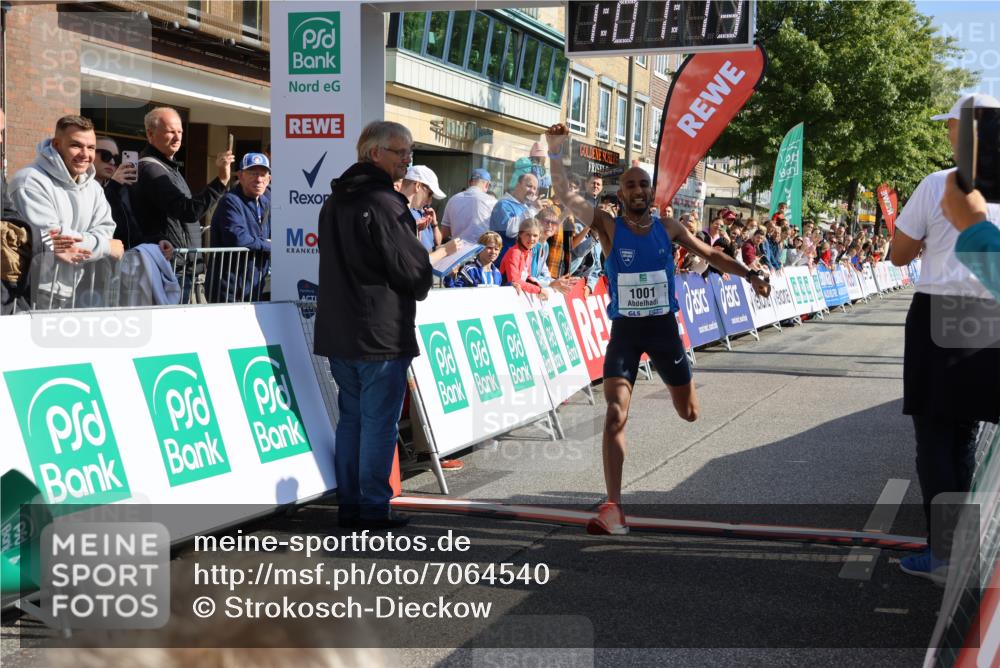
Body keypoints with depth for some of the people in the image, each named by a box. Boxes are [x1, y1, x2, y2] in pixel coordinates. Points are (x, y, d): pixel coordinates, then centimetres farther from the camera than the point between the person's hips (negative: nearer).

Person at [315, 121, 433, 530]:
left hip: (338, 332, 8)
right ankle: (373, 509, 2)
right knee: (379, 423, -1)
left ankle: (348, 505, 17)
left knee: (351, 418, 14)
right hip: (382, 333, -8)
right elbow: (415, 270, -14)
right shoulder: (384, 203, -15)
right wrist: (417, 290, 7)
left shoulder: (334, 203, 14)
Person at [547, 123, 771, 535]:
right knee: (615, 415, -15)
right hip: (625, 329, -2)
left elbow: (711, 255, 13)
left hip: (664, 326, 3)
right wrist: (555, 151, -31)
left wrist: (748, 274, 2)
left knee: (689, 414, 12)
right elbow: (565, 195, -19)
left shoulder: (669, 229, 1)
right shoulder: (609, 227, -7)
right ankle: (614, 509, -16)